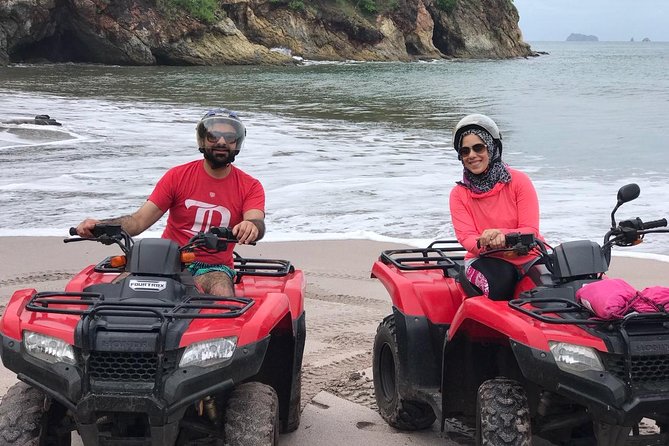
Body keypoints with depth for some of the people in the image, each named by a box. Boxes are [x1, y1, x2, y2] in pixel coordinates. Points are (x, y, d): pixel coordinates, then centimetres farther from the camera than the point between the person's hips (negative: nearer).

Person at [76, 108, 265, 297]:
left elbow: (257, 223, -16)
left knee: (223, 294, -37)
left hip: (214, 267, -1)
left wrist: (251, 226, -44)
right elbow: (139, 220, -1)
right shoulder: (177, 176, 5)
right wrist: (100, 225, -22)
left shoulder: (250, 187, 4)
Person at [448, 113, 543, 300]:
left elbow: (530, 231, -8)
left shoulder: (519, 181, -2)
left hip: (527, 256, 1)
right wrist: (483, 243, -30)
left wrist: (502, 235, -29)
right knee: (502, 278, -33)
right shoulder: (458, 194, 3)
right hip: (484, 259, 0)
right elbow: (466, 238, -5)